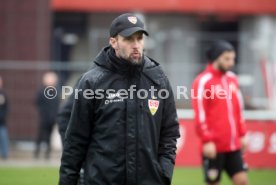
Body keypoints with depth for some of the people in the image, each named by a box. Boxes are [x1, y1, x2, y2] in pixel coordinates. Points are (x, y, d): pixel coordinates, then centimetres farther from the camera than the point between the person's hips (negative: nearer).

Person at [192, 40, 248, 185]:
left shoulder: (232, 78, 13)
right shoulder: (203, 81, -9)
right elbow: (200, 114, -13)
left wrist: (242, 134, 16)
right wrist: (207, 140, -17)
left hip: (234, 145, 6)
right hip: (214, 146, -6)